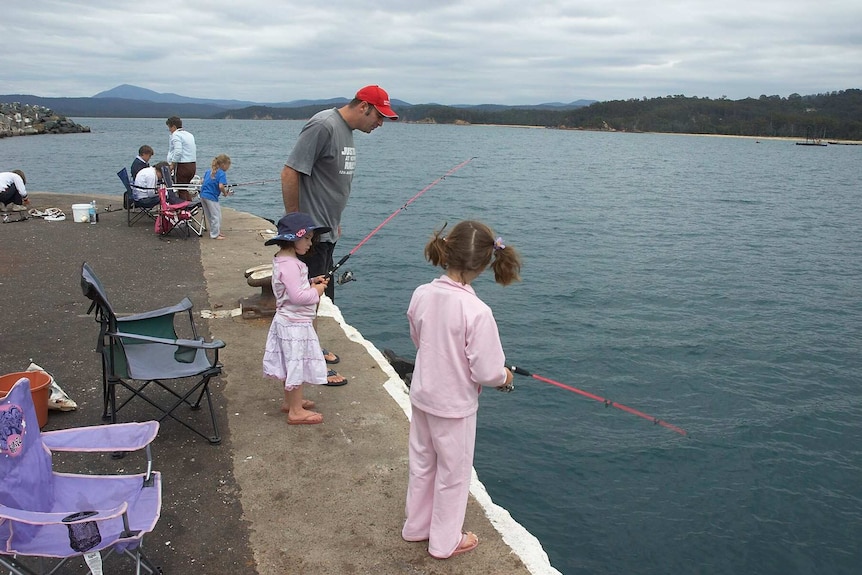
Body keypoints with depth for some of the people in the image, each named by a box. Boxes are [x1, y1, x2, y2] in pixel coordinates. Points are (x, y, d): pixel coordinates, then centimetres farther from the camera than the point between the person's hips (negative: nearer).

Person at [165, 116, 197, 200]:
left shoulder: (176, 135, -10)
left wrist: (172, 165, -15)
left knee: (181, 191, -2)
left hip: (182, 165, -9)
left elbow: (178, 152, -21)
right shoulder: (189, 134, 18)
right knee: (185, 189, 18)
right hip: (193, 165, 9)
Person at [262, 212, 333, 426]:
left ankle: (291, 401, 35)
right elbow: (297, 296, -29)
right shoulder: (289, 265, -25)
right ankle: (296, 411, 9)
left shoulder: (285, 260, 8)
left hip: (288, 321, 10)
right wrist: (316, 291, -15)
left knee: (292, 363, 20)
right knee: (296, 364, 0)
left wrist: (311, 283, 4)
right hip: (294, 324, -10)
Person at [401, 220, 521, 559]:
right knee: (453, 474, 17)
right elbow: (486, 372, -23)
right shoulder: (477, 311, -29)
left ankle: (416, 526, 46)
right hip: (454, 405, -5)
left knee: (421, 464, 25)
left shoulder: (421, 295, -12)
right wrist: (505, 377, -2)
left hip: (421, 395, 6)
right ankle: (445, 541, 36)